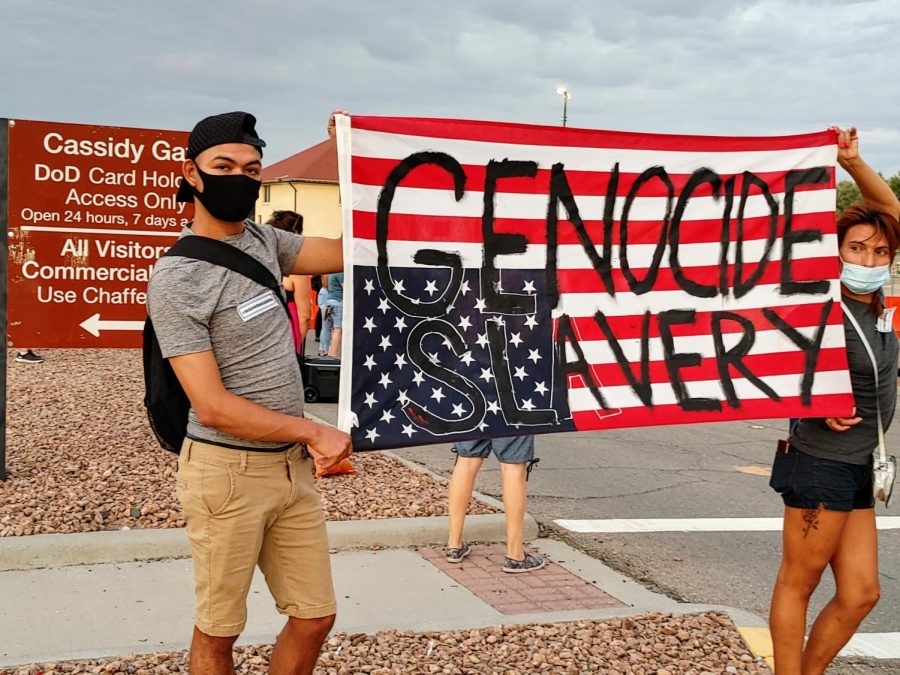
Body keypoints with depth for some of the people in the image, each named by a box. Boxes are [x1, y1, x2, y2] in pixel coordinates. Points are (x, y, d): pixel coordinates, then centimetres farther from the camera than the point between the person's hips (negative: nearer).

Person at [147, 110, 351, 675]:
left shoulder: (263, 240, 8)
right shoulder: (176, 278, -14)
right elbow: (213, 406, -18)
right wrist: (314, 432, -15)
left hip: (293, 465, 7)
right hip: (228, 471, -7)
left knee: (315, 618, 11)